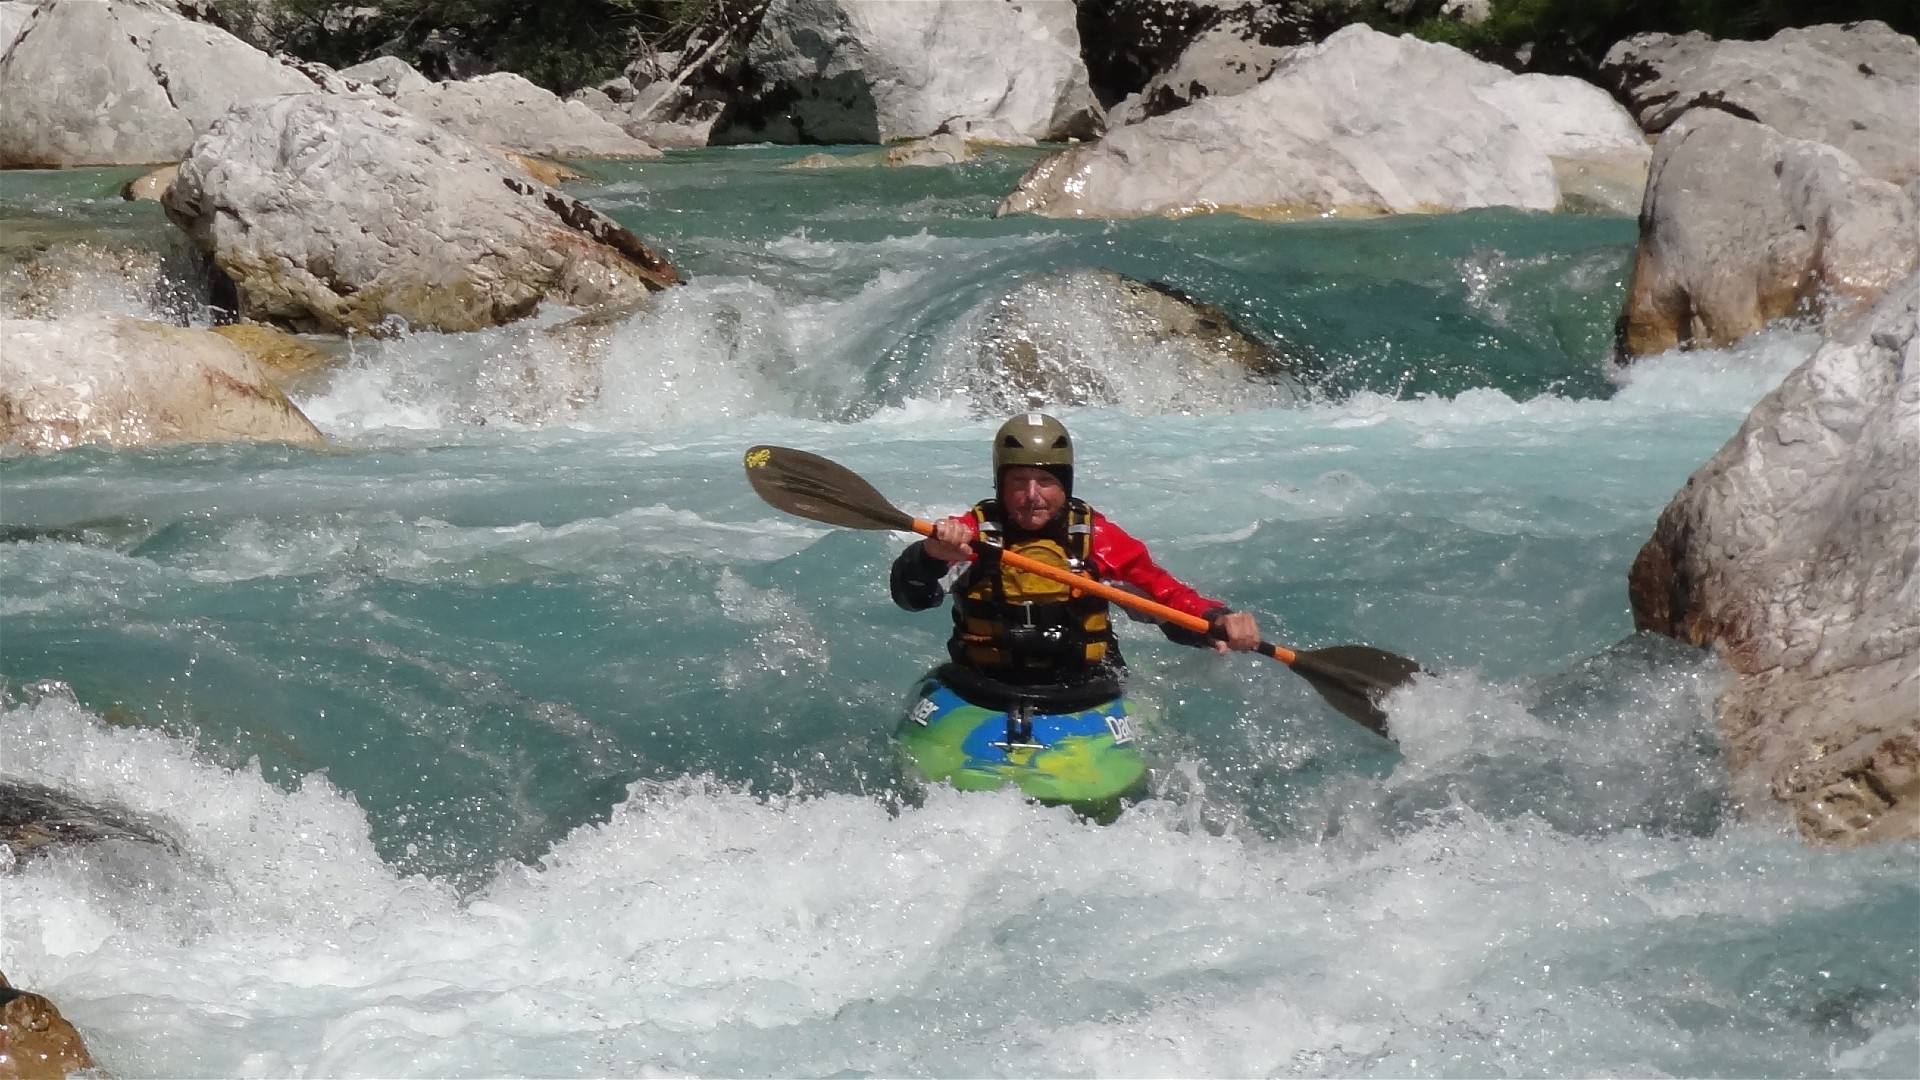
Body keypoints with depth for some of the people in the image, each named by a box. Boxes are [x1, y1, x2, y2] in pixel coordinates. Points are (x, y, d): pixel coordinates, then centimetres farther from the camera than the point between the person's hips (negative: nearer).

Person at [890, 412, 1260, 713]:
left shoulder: (1098, 537, 4)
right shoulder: (973, 533, -2)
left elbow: (1167, 595, 4)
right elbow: (911, 595, -16)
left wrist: (1217, 620, -17)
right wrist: (931, 556, -40)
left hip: (1081, 698, 1)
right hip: (981, 694, 0)